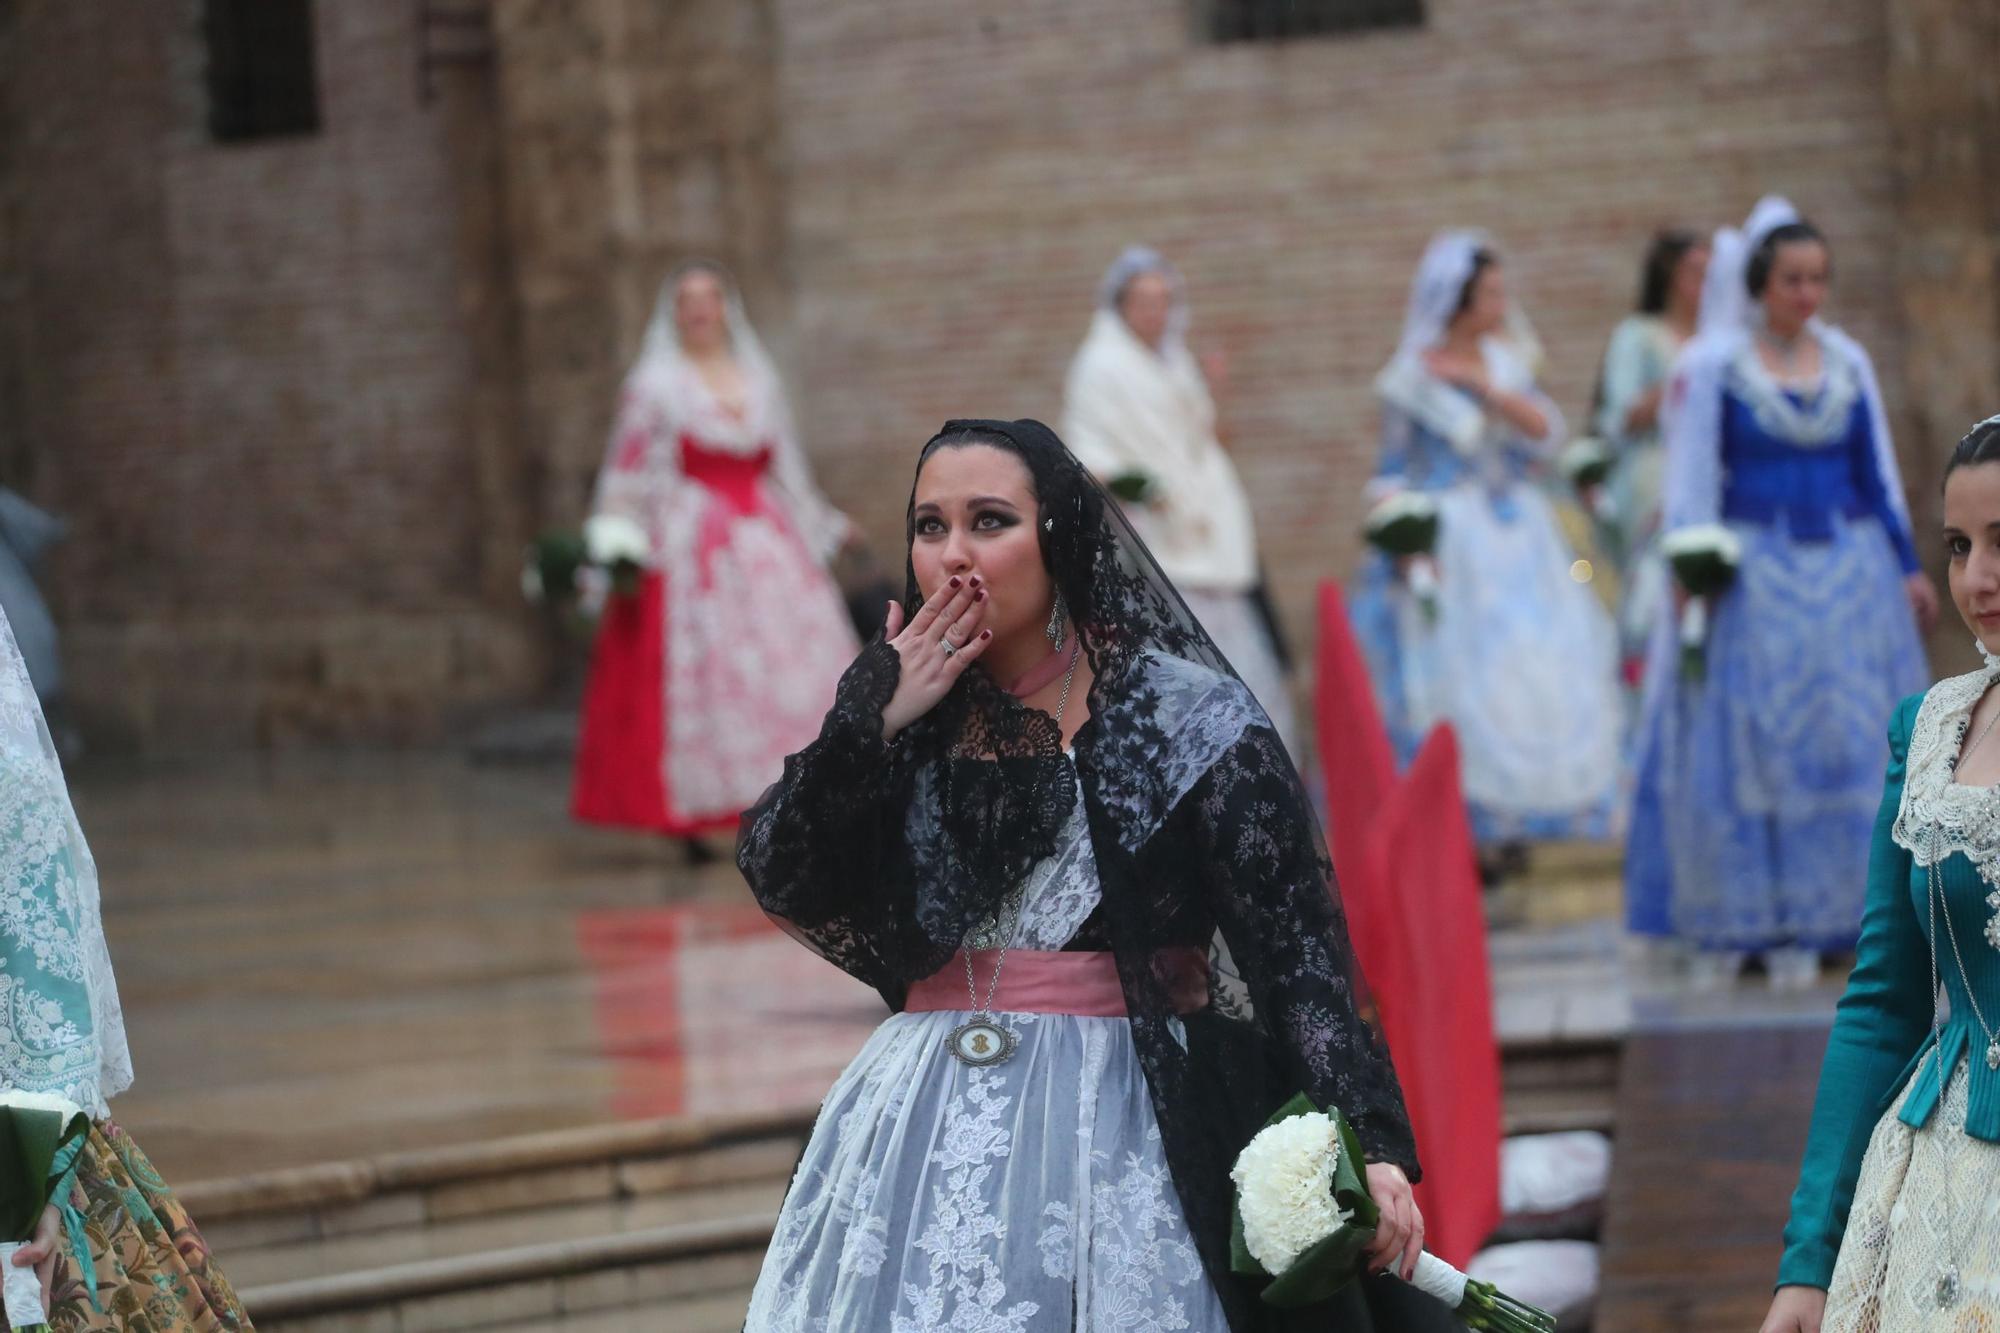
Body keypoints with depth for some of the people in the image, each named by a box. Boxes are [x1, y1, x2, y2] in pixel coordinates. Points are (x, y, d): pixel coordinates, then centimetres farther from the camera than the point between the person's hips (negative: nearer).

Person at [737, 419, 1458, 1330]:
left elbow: (1297, 949, -10)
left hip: (1120, 1124, -4)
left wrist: (1369, 1142, -21)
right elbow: (778, 882, 0)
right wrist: (876, 723, -9)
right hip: (922, 1120, 4)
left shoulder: (1186, 714, -4)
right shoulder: (894, 707, 9)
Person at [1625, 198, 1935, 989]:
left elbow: (1878, 472, 13)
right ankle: (1727, 927, 2)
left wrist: (1907, 565, 11)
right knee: (1740, 743, -3)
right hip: (1754, 574, -4)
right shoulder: (1712, 366, -4)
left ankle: (1810, 922, 9)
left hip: (1847, 571, 4)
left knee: (1847, 740, 2)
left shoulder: (1847, 362, 8)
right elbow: (1691, 479, -4)